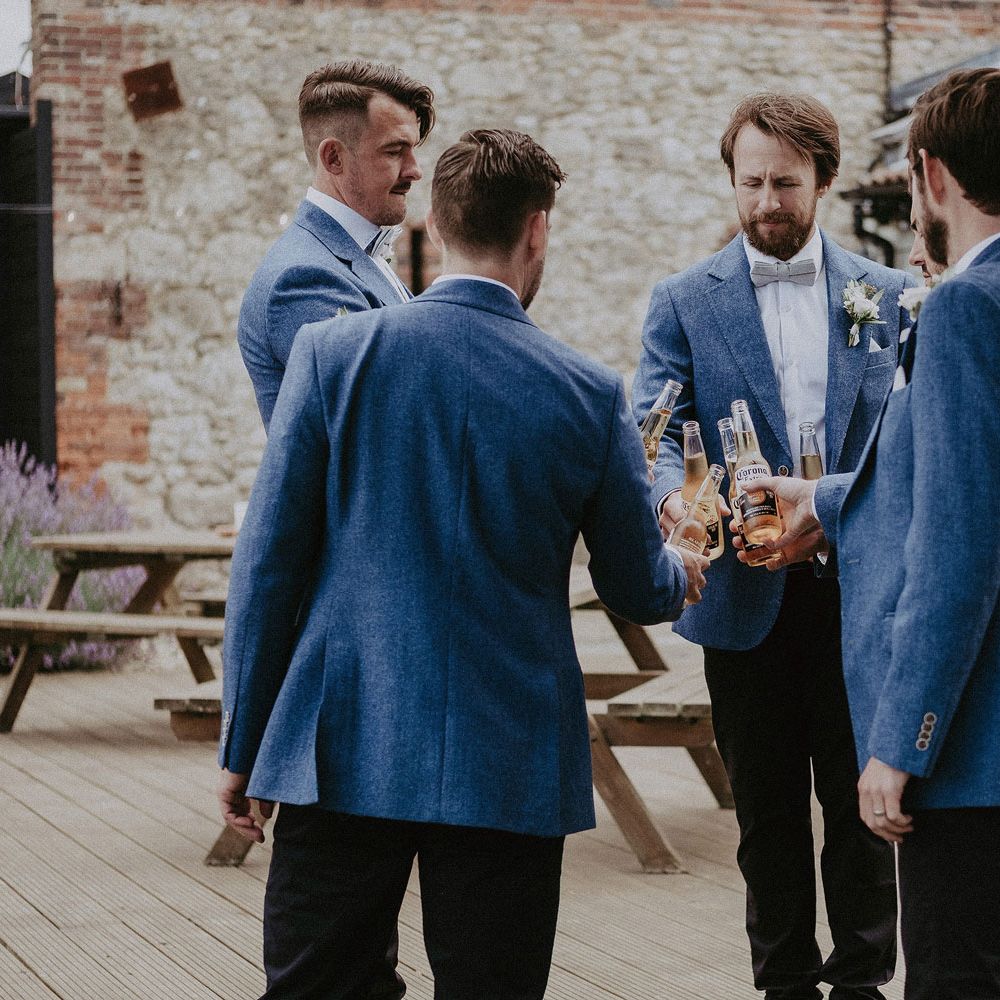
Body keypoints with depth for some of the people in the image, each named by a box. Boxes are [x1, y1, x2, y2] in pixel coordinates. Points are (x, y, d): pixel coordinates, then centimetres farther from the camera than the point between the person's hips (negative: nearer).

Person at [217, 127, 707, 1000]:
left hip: (343, 757, 0)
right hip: (512, 769, 0)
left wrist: (243, 744, 6)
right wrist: (680, 572, 33)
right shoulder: (590, 394, -3)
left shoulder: (334, 353, -4)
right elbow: (637, 591, 8)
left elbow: (267, 564, -2)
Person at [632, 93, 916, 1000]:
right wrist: (674, 497, -29)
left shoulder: (888, 296, 7)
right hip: (746, 593, 0)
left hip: (857, 591, 0)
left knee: (861, 799, 5)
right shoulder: (686, 302, 3)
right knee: (768, 811, 9)